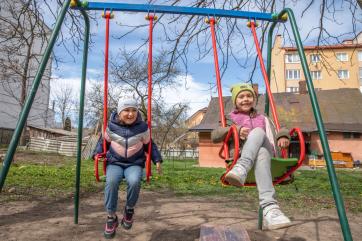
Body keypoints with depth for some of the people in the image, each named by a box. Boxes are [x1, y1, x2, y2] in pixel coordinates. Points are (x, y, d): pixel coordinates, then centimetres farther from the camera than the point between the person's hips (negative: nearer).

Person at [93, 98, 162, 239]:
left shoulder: (142, 128, -5)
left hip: (135, 164, 0)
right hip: (115, 163, 1)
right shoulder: (111, 126, -4)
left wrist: (157, 160, 4)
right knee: (111, 181, -31)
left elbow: (150, 145, 9)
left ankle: (129, 209, -2)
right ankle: (111, 217, -10)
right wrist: (97, 154, -1)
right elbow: (103, 141, 13)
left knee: (134, 181, -33)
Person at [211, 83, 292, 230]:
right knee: (259, 132, -33)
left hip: (266, 154, 2)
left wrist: (283, 136, -6)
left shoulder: (263, 119, 32)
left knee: (258, 132, -30)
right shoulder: (231, 118, 22)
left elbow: (277, 133, 19)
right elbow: (214, 136, 5)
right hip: (241, 156, -2)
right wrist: (236, 130, -11)